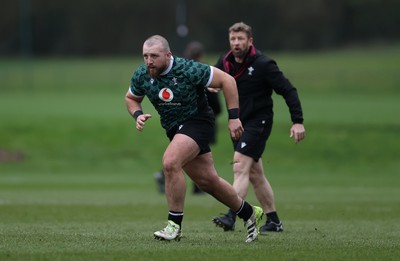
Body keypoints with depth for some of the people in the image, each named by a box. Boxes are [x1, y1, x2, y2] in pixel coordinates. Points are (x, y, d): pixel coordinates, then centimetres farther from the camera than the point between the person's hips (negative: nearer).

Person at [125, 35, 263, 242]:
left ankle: (175, 225, -18)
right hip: (174, 129, 6)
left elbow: (227, 80, -15)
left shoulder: (189, 70, -24)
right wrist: (138, 115, -9)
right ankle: (249, 213, 32)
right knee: (208, 180, 10)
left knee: (170, 162, -28)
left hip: (198, 121, -6)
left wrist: (234, 116, -16)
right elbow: (131, 98, 13)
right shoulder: (141, 75, -7)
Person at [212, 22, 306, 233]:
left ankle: (231, 217, -29)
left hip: (258, 121, -7)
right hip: (238, 122, 7)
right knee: (255, 174, 12)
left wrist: (297, 121, -18)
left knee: (240, 166, -21)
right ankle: (273, 221, 21)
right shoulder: (225, 62, 4)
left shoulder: (263, 64, -13)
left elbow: (288, 91, -12)